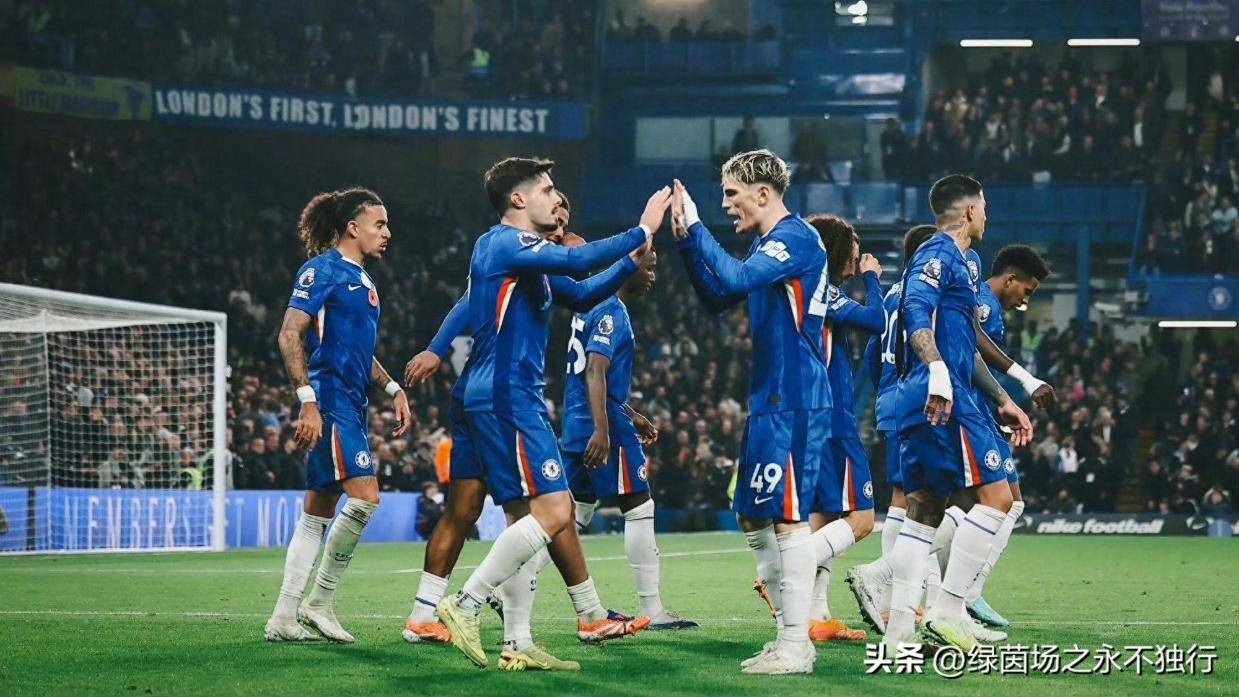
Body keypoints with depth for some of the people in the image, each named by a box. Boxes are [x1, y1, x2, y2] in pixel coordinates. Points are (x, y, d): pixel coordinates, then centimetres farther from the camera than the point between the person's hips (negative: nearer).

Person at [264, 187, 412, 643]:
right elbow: (289, 335, -16)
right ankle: (319, 602, -8)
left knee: (318, 512, 8)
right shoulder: (323, 269, -8)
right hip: (329, 401, -10)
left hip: (351, 405, 10)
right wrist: (307, 400, -23)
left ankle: (284, 619, 11)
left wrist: (392, 389, 17)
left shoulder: (361, 279, 20)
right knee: (364, 497, -18)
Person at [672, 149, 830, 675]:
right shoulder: (767, 244, 18)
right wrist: (686, 242, 13)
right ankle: (789, 635, 17)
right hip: (769, 400, 10)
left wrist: (694, 228, -16)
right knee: (752, 517, 12)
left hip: (793, 404, -10)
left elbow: (734, 279, -26)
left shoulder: (796, 237, -12)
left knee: (787, 516, -9)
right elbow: (717, 299, 24)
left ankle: (795, 648, -6)